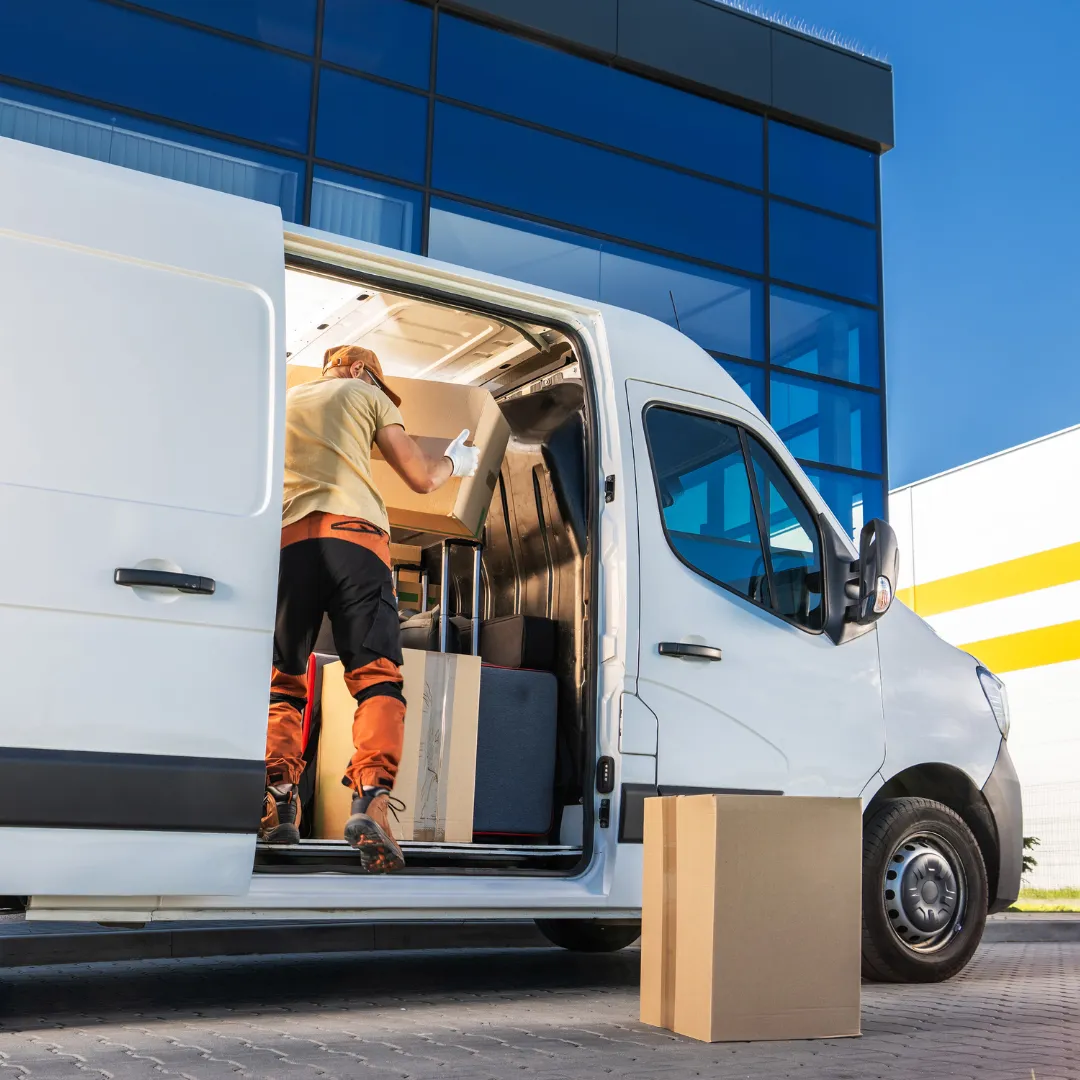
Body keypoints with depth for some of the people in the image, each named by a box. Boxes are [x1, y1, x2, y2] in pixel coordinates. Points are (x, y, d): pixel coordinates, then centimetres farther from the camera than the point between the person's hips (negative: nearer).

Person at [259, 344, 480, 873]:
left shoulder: (282, 401, 31)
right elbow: (421, 479, 19)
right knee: (377, 676, -7)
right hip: (353, 535, -3)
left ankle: (278, 799, -10)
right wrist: (454, 461, 39)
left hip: (285, 540, 3)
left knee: (282, 681, 8)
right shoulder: (366, 394, 22)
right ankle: (370, 798, -27)